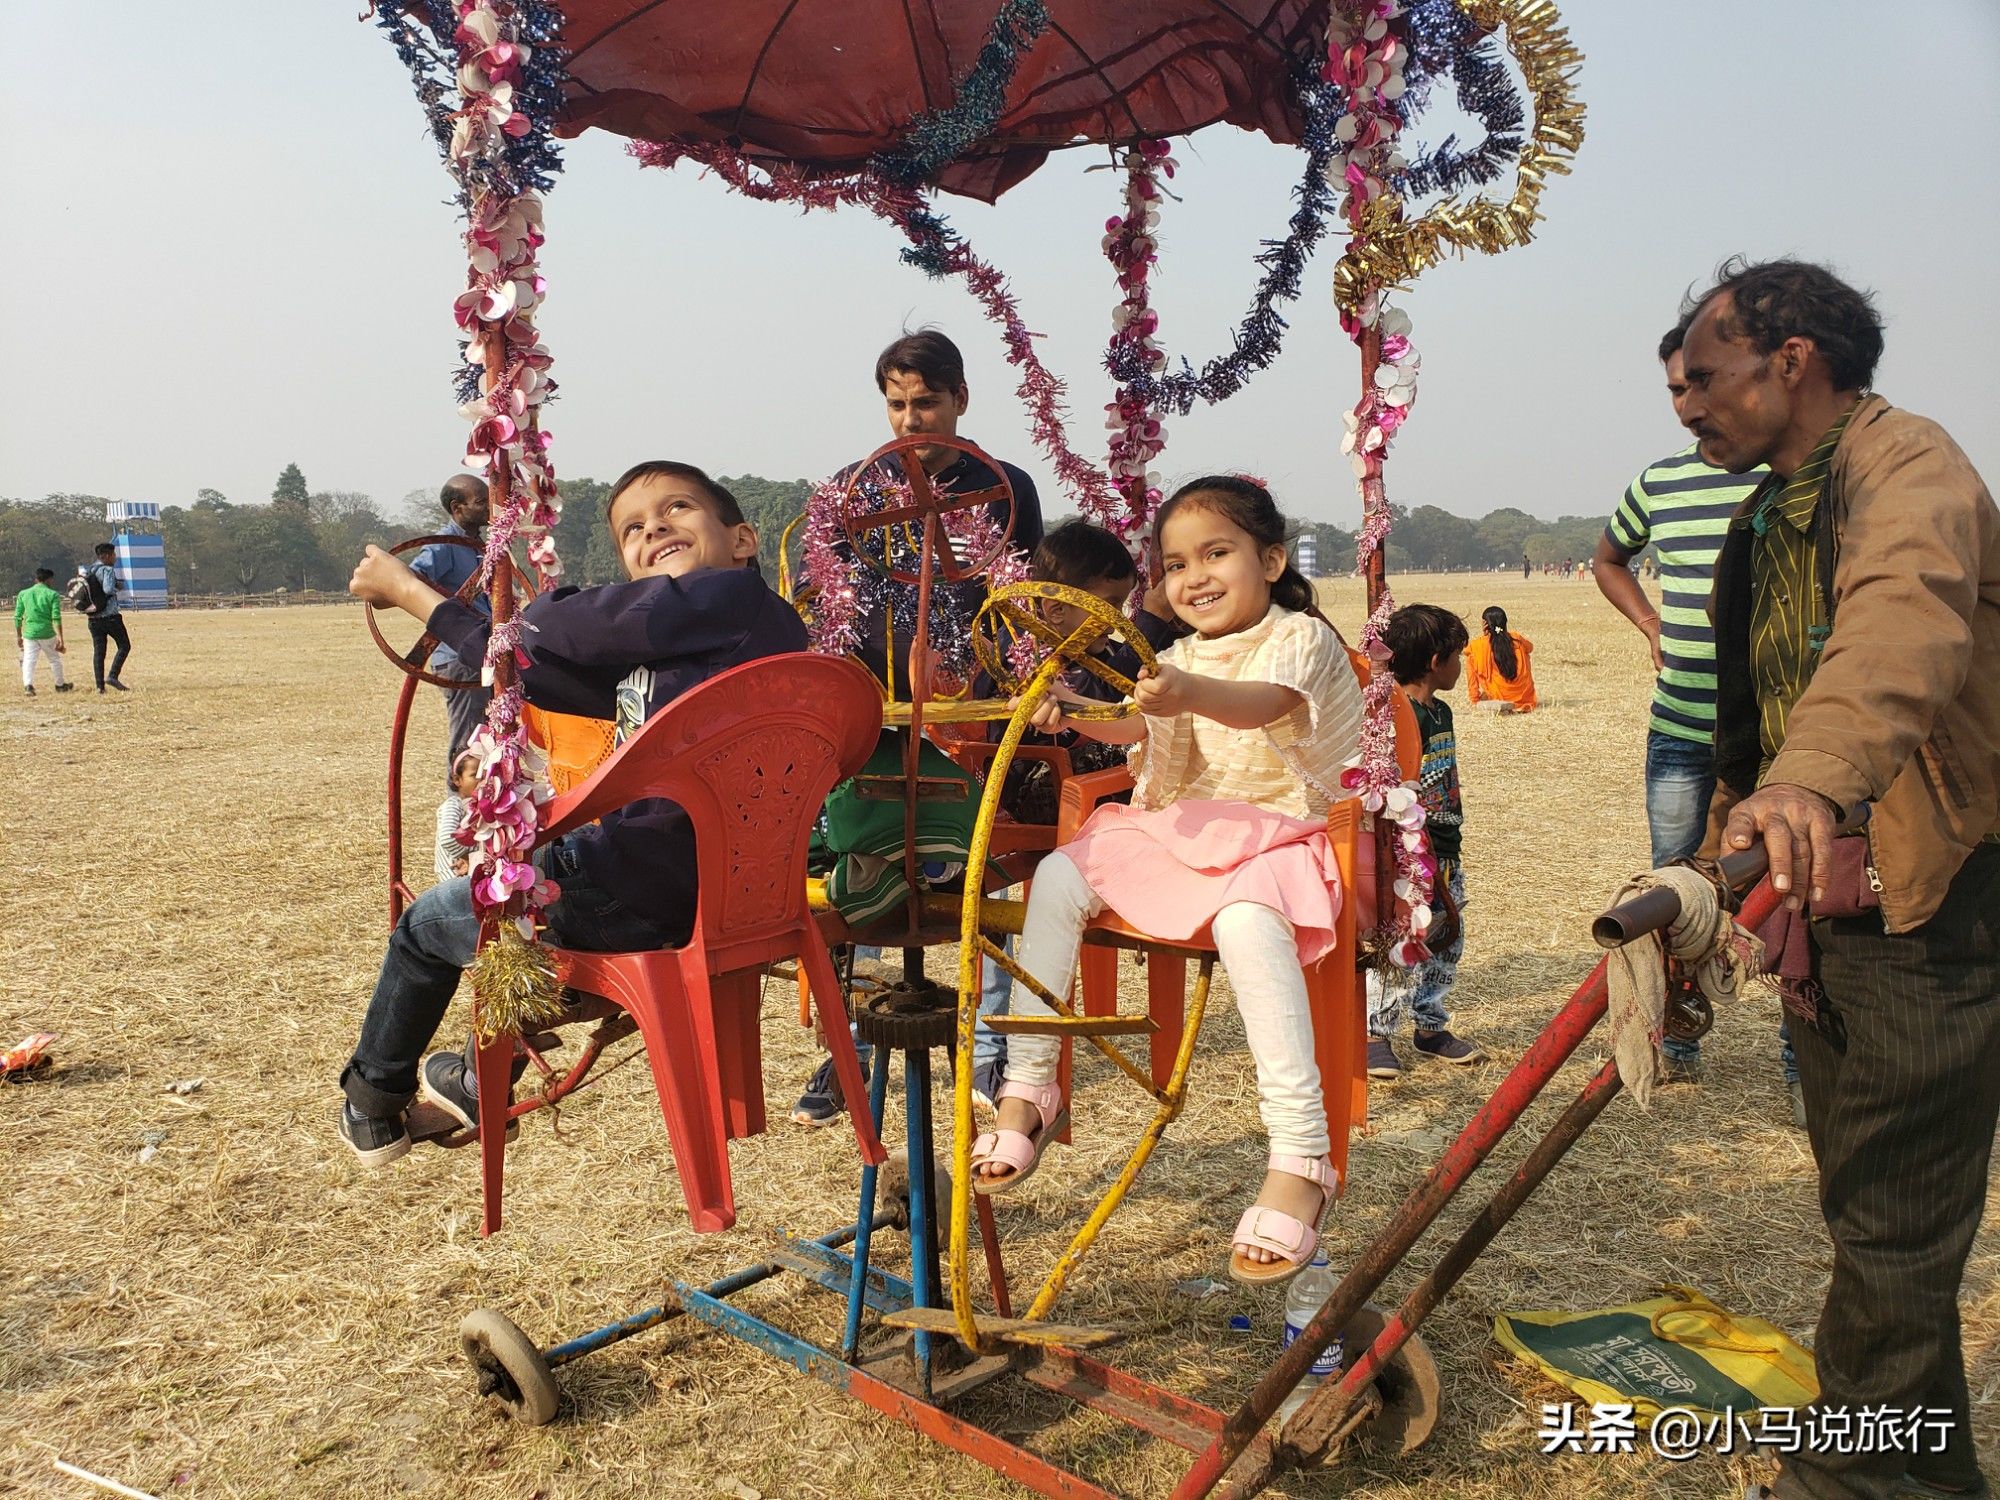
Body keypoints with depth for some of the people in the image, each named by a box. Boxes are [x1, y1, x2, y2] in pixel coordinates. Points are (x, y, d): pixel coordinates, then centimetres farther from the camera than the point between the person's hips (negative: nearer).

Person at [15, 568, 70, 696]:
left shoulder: (23, 594, 8)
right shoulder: (52, 594, -2)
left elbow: (17, 617, 8)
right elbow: (56, 618, -10)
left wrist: (18, 636, 17)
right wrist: (60, 638, -9)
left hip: (29, 634, 2)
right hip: (47, 633, -2)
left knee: (28, 660, 2)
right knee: (55, 660, 16)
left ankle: (28, 684, -19)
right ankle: (60, 685, 30)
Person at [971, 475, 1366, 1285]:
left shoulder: (1299, 638, -7)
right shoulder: (1181, 656, 17)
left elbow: (1264, 703, -29)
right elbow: (1142, 730, 12)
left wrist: (1193, 693, -51)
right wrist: (1080, 715, -10)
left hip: (1272, 837, -6)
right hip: (1173, 834, 7)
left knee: (1245, 920, -38)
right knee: (1058, 876, -15)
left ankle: (1301, 1158, -37)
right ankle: (1029, 1090, -9)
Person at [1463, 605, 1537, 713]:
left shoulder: (1479, 645, -10)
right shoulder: (1517, 640, 1)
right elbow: (1530, 647, 23)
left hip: (1498, 698, -3)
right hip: (1526, 699, 3)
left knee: (1470, 659, 8)